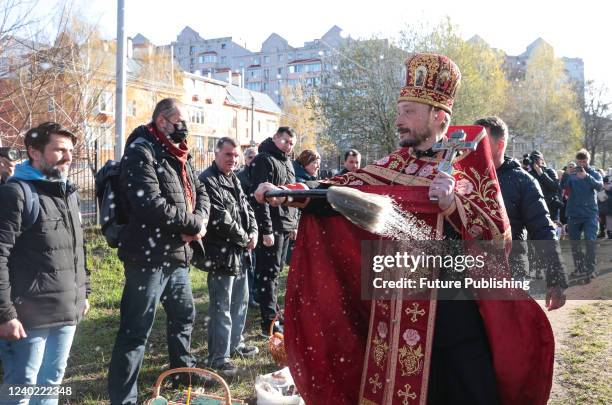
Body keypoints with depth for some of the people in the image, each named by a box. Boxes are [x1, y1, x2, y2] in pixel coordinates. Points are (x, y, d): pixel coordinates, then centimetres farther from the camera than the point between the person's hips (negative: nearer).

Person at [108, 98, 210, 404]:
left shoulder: (179, 156, 15)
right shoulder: (140, 152, -13)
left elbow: (200, 193, 15)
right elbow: (151, 204, -25)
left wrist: (198, 223, -7)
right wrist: (193, 224, -14)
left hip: (177, 254, 9)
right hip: (148, 256, -9)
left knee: (184, 315, 24)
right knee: (136, 330, -4)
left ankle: (183, 369, 44)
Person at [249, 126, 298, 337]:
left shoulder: (287, 162, 17)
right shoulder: (264, 160, -12)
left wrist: (294, 224, 18)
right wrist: (266, 230, -22)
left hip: (286, 227, 9)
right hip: (271, 228, -9)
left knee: (275, 271, 16)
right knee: (268, 272, -5)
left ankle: (272, 311, 26)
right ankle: (269, 323, -2)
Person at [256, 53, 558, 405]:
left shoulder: (470, 162, -1)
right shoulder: (394, 166, 5)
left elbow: (500, 233, -5)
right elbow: (344, 189, -8)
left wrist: (454, 205, -21)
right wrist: (286, 193, -22)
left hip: (458, 312, -2)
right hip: (401, 310, 3)